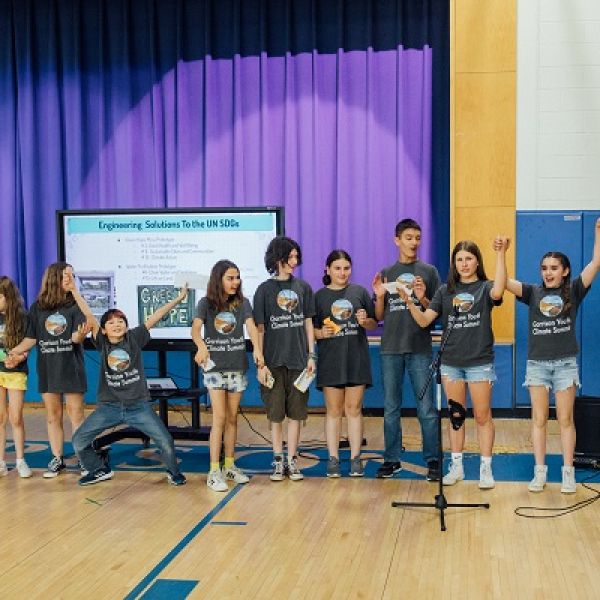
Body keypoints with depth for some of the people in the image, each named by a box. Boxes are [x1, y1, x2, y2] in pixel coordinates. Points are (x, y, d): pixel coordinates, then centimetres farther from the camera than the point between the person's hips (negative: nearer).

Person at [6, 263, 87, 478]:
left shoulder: (76, 305, -2)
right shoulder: (37, 307, 4)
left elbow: (77, 337, -11)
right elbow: (31, 338, 7)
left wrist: (80, 335, -33)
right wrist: (13, 352, -6)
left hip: (71, 368, -2)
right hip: (47, 369, 3)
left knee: (76, 414, -1)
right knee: (53, 415, 9)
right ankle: (57, 459, 18)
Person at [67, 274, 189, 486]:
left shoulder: (135, 338, -4)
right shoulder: (102, 342, -4)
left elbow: (155, 316, -8)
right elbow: (89, 316, -14)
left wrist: (178, 298, -9)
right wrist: (74, 291, -22)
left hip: (138, 406, -1)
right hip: (109, 407, 1)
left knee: (166, 442, -9)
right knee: (79, 441, -2)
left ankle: (173, 471, 21)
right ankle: (100, 470, 25)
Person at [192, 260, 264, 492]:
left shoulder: (242, 303, 3)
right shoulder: (206, 303, -3)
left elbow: (251, 326, -14)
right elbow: (195, 328, -19)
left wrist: (257, 350, -33)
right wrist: (202, 347, -41)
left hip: (237, 367, 3)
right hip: (214, 367, -3)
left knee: (232, 418, 10)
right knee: (219, 418, -8)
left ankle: (229, 465, 22)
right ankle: (214, 472, -5)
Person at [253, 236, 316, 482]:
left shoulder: (303, 287, 5)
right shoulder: (264, 289, -1)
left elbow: (308, 323, 9)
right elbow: (260, 329, -1)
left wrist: (311, 355, 2)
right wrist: (260, 363, -6)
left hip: (298, 360, 2)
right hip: (273, 360, -2)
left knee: (295, 412, 5)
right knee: (276, 413, 5)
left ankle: (292, 460, 14)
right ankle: (278, 461, 15)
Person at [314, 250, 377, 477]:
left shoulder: (360, 292, 7)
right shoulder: (319, 296, 4)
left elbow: (374, 324, 10)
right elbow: (310, 329, 4)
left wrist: (365, 321, -11)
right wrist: (321, 333, -16)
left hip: (356, 359, 1)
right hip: (330, 359, -1)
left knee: (354, 409, 5)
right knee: (334, 410, 4)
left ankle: (356, 458, 11)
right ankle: (333, 459, 10)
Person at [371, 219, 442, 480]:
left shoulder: (428, 271, 5)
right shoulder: (386, 273, 11)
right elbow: (379, 316, 10)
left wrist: (423, 299, -15)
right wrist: (379, 296, -8)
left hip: (420, 349, -2)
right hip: (390, 349, 2)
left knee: (426, 409, -1)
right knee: (391, 409, 8)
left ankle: (433, 461, 7)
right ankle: (392, 459, 18)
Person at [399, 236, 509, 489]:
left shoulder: (484, 288, -2)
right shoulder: (445, 291, 6)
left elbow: (498, 291, -28)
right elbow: (424, 320, 0)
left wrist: (501, 254, -33)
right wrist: (409, 303, -18)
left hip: (479, 362, -3)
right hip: (451, 362, 3)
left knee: (482, 416, 3)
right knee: (455, 416, 11)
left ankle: (486, 468, 12)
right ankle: (456, 466, 21)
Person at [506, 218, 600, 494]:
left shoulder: (573, 291, 1)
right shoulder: (533, 292, 3)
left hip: (565, 363, -1)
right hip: (537, 363, 1)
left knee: (565, 419, 4)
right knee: (539, 419, 4)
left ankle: (568, 472, 10)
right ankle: (539, 471, 10)